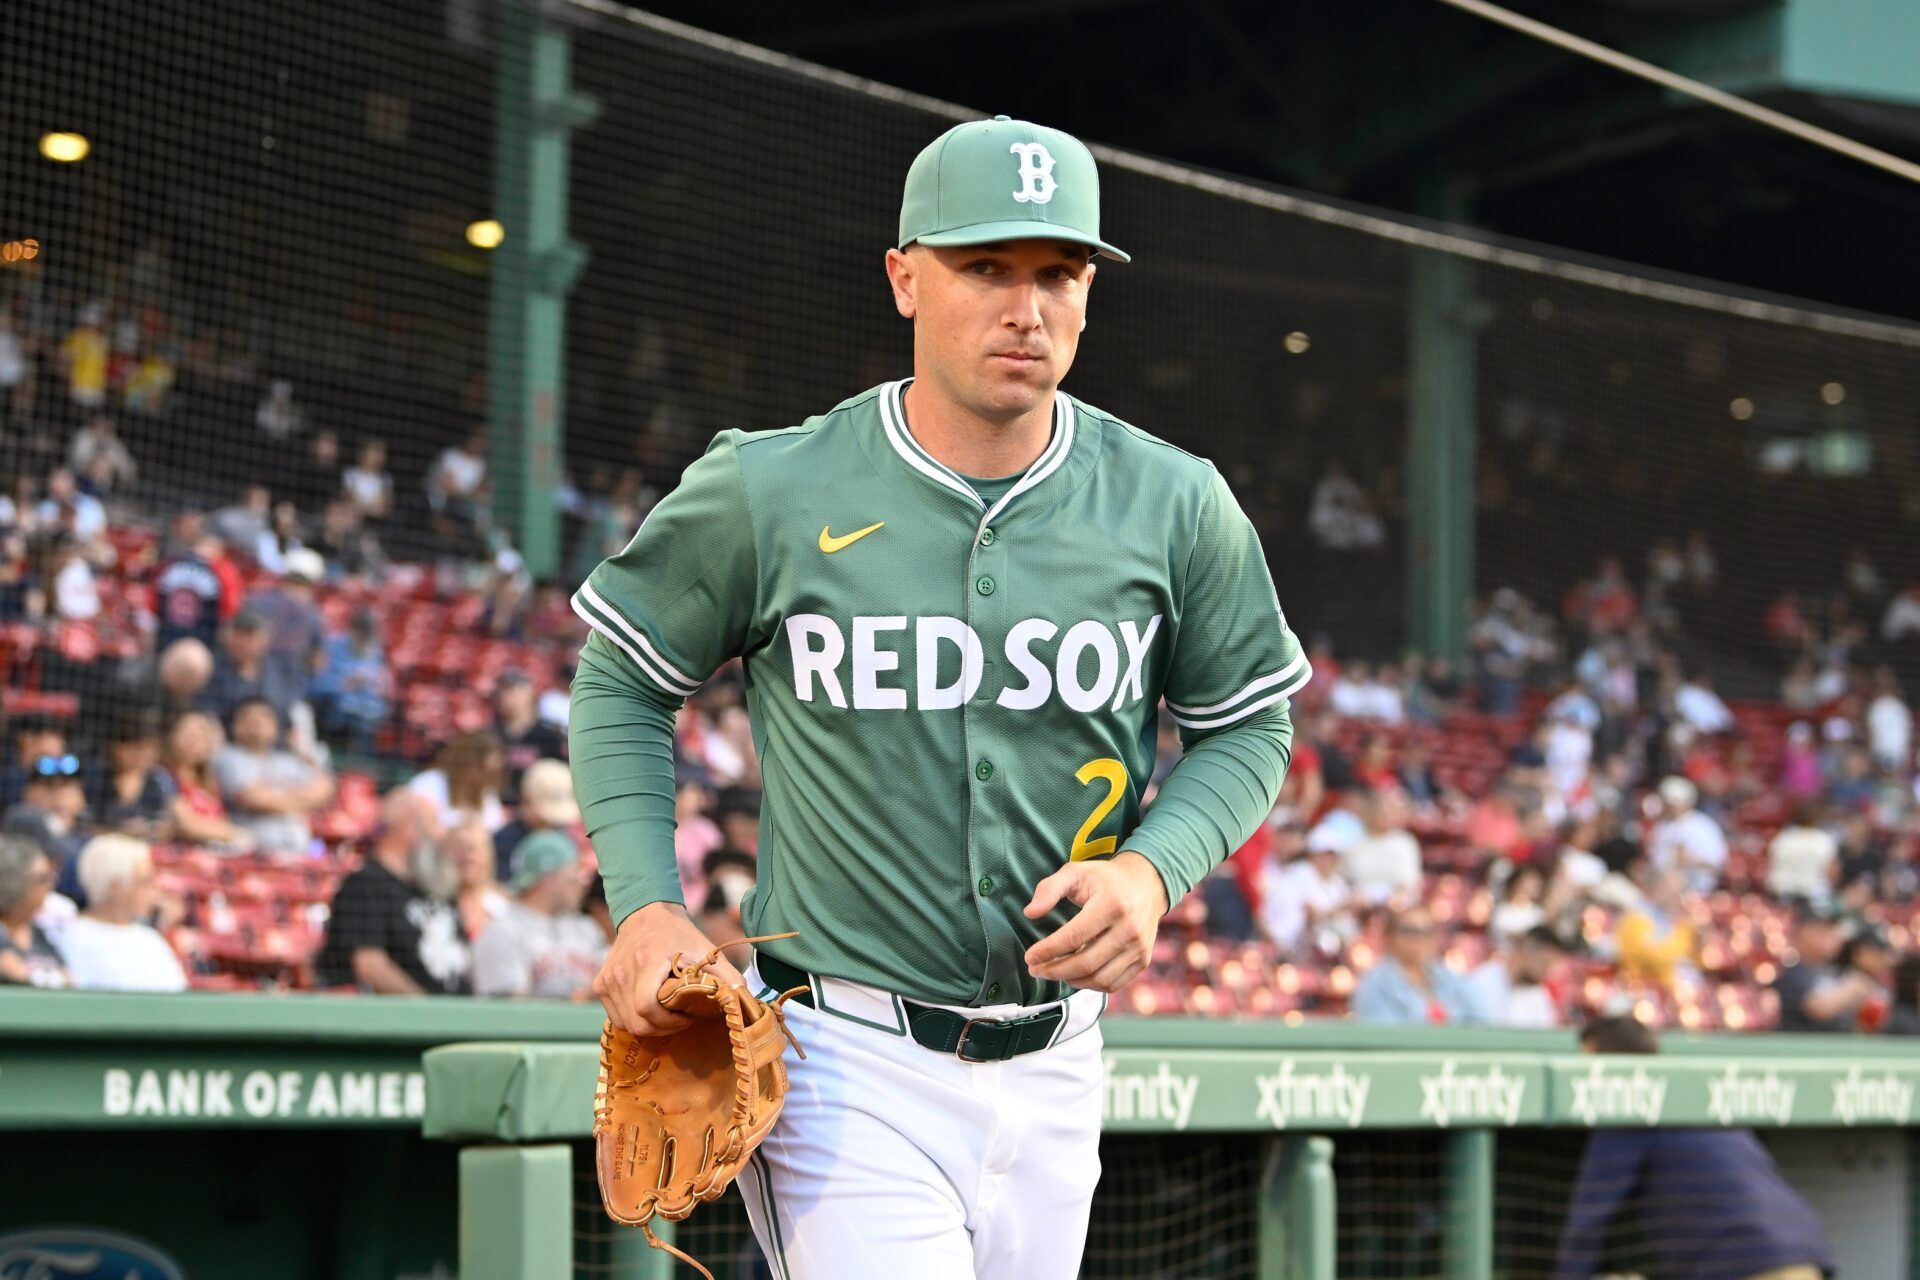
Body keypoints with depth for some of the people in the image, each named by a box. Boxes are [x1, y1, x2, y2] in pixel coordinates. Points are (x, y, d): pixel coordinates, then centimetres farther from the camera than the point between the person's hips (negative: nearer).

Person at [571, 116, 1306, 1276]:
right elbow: (624, 682, 8)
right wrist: (646, 907, -6)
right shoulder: (771, 494, -6)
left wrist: (1151, 869, -8)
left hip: (1051, 1066, 4)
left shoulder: (1173, 506, 0)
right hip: (850, 1066, -4)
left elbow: (1248, 728, 12)